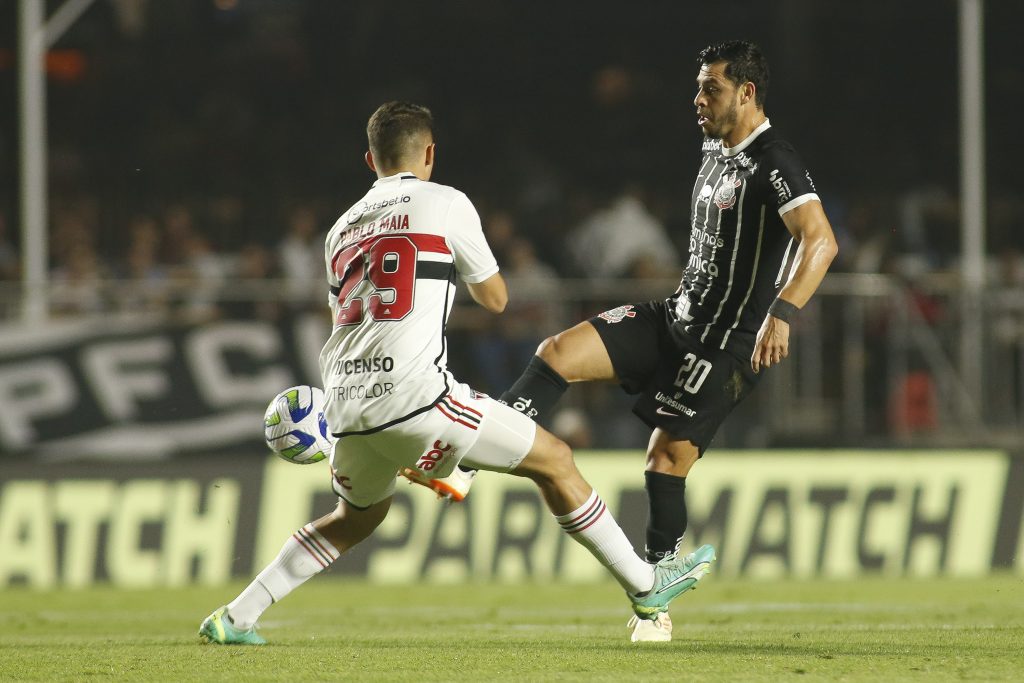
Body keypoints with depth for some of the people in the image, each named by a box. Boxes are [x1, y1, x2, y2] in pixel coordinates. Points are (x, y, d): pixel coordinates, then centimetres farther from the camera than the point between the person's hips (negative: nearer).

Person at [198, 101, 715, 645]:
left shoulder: (342, 229, 22)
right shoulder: (444, 204, 5)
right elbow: (495, 299, 14)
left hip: (347, 410, 6)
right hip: (414, 395, -6)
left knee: (356, 517, 31)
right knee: (555, 462, 8)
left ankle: (234, 619, 25)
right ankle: (644, 586, 10)